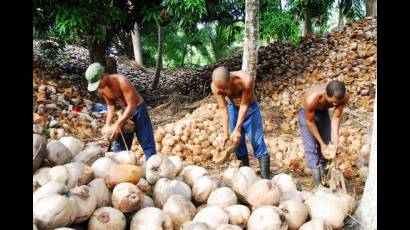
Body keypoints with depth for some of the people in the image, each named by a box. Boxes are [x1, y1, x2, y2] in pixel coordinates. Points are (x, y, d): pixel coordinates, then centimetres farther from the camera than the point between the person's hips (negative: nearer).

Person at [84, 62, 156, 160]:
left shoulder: (122, 81, -32)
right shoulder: (101, 89, -10)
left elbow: (132, 106, -30)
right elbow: (111, 106, 4)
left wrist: (118, 124, -31)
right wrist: (108, 125, -9)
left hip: (138, 110, -6)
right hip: (125, 112, 7)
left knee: (147, 144, -2)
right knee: (119, 145, 10)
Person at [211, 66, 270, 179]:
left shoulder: (246, 80, -36)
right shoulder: (215, 86, -26)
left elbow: (244, 105, -26)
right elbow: (223, 109, -18)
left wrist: (237, 129, -26)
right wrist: (226, 133, -21)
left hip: (249, 108, -3)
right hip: (233, 108, 3)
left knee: (257, 142, -5)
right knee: (237, 142, 6)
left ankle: (265, 177, 0)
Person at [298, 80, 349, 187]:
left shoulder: (345, 97, -30)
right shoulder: (311, 99, -42)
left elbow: (336, 118, -17)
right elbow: (310, 122, -27)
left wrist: (335, 140, -26)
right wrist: (321, 143, -22)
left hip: (323, 112, 4)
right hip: (307, 113, -4)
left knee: (327, 144, 7)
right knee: (311, 148, -10)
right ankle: (318, 184, -8)